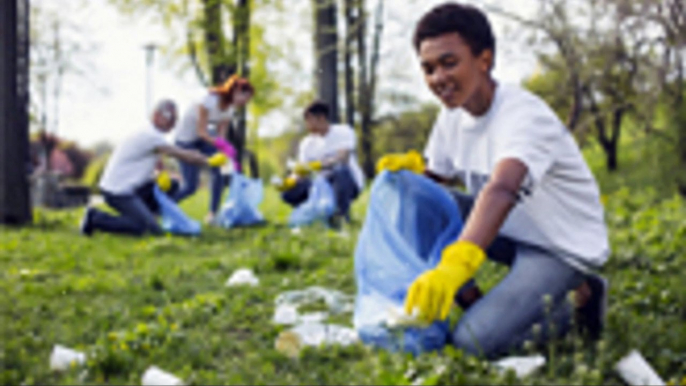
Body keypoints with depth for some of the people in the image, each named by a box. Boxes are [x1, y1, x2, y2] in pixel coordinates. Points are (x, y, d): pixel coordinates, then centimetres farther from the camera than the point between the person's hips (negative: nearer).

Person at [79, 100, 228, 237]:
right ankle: (96, 218, -7)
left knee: (171, 185, 7)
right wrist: (210, 162, -9)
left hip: (131, 186, 10)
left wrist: (162, 174, -5)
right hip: (117, 192, -10)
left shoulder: (152, 134, 12)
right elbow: (183, 155, -18)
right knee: (144, 227, -22)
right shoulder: (150, 136, -19)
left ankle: (137, 215, 9)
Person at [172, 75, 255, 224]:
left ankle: (212, 215, -3)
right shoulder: (210, 100, -29)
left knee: (218, 173, -14)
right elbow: (201, 132, -29)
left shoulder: (229, 108, -5)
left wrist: (229, 153, -26)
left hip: (204, 137, 7)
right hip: (186, 140, -7)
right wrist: (222, 145, -42)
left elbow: (221, 136, -9)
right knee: (190, 186, -10)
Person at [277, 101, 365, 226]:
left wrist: (314, 166, -37)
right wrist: (288, 182, -26)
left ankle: (342, 214, -22)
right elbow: (302, 173, -4)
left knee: (341, 170, -39)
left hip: (348, 184, -4)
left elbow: (343, 159, -26)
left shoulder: (343, 132, -10)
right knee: (289, 193, -17)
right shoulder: (307, 143, 3)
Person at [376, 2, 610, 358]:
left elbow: (501, 191, -46)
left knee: (476, 340, -24)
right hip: (513, 232, 8)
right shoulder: (453, 116, -1)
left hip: (563, 248, -8)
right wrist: (412, 165, -14)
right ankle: (473, 303, -2)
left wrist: (456, 264, -63)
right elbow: (437, 175, 12)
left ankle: (580, 298, -1)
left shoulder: (523, 115, -27)